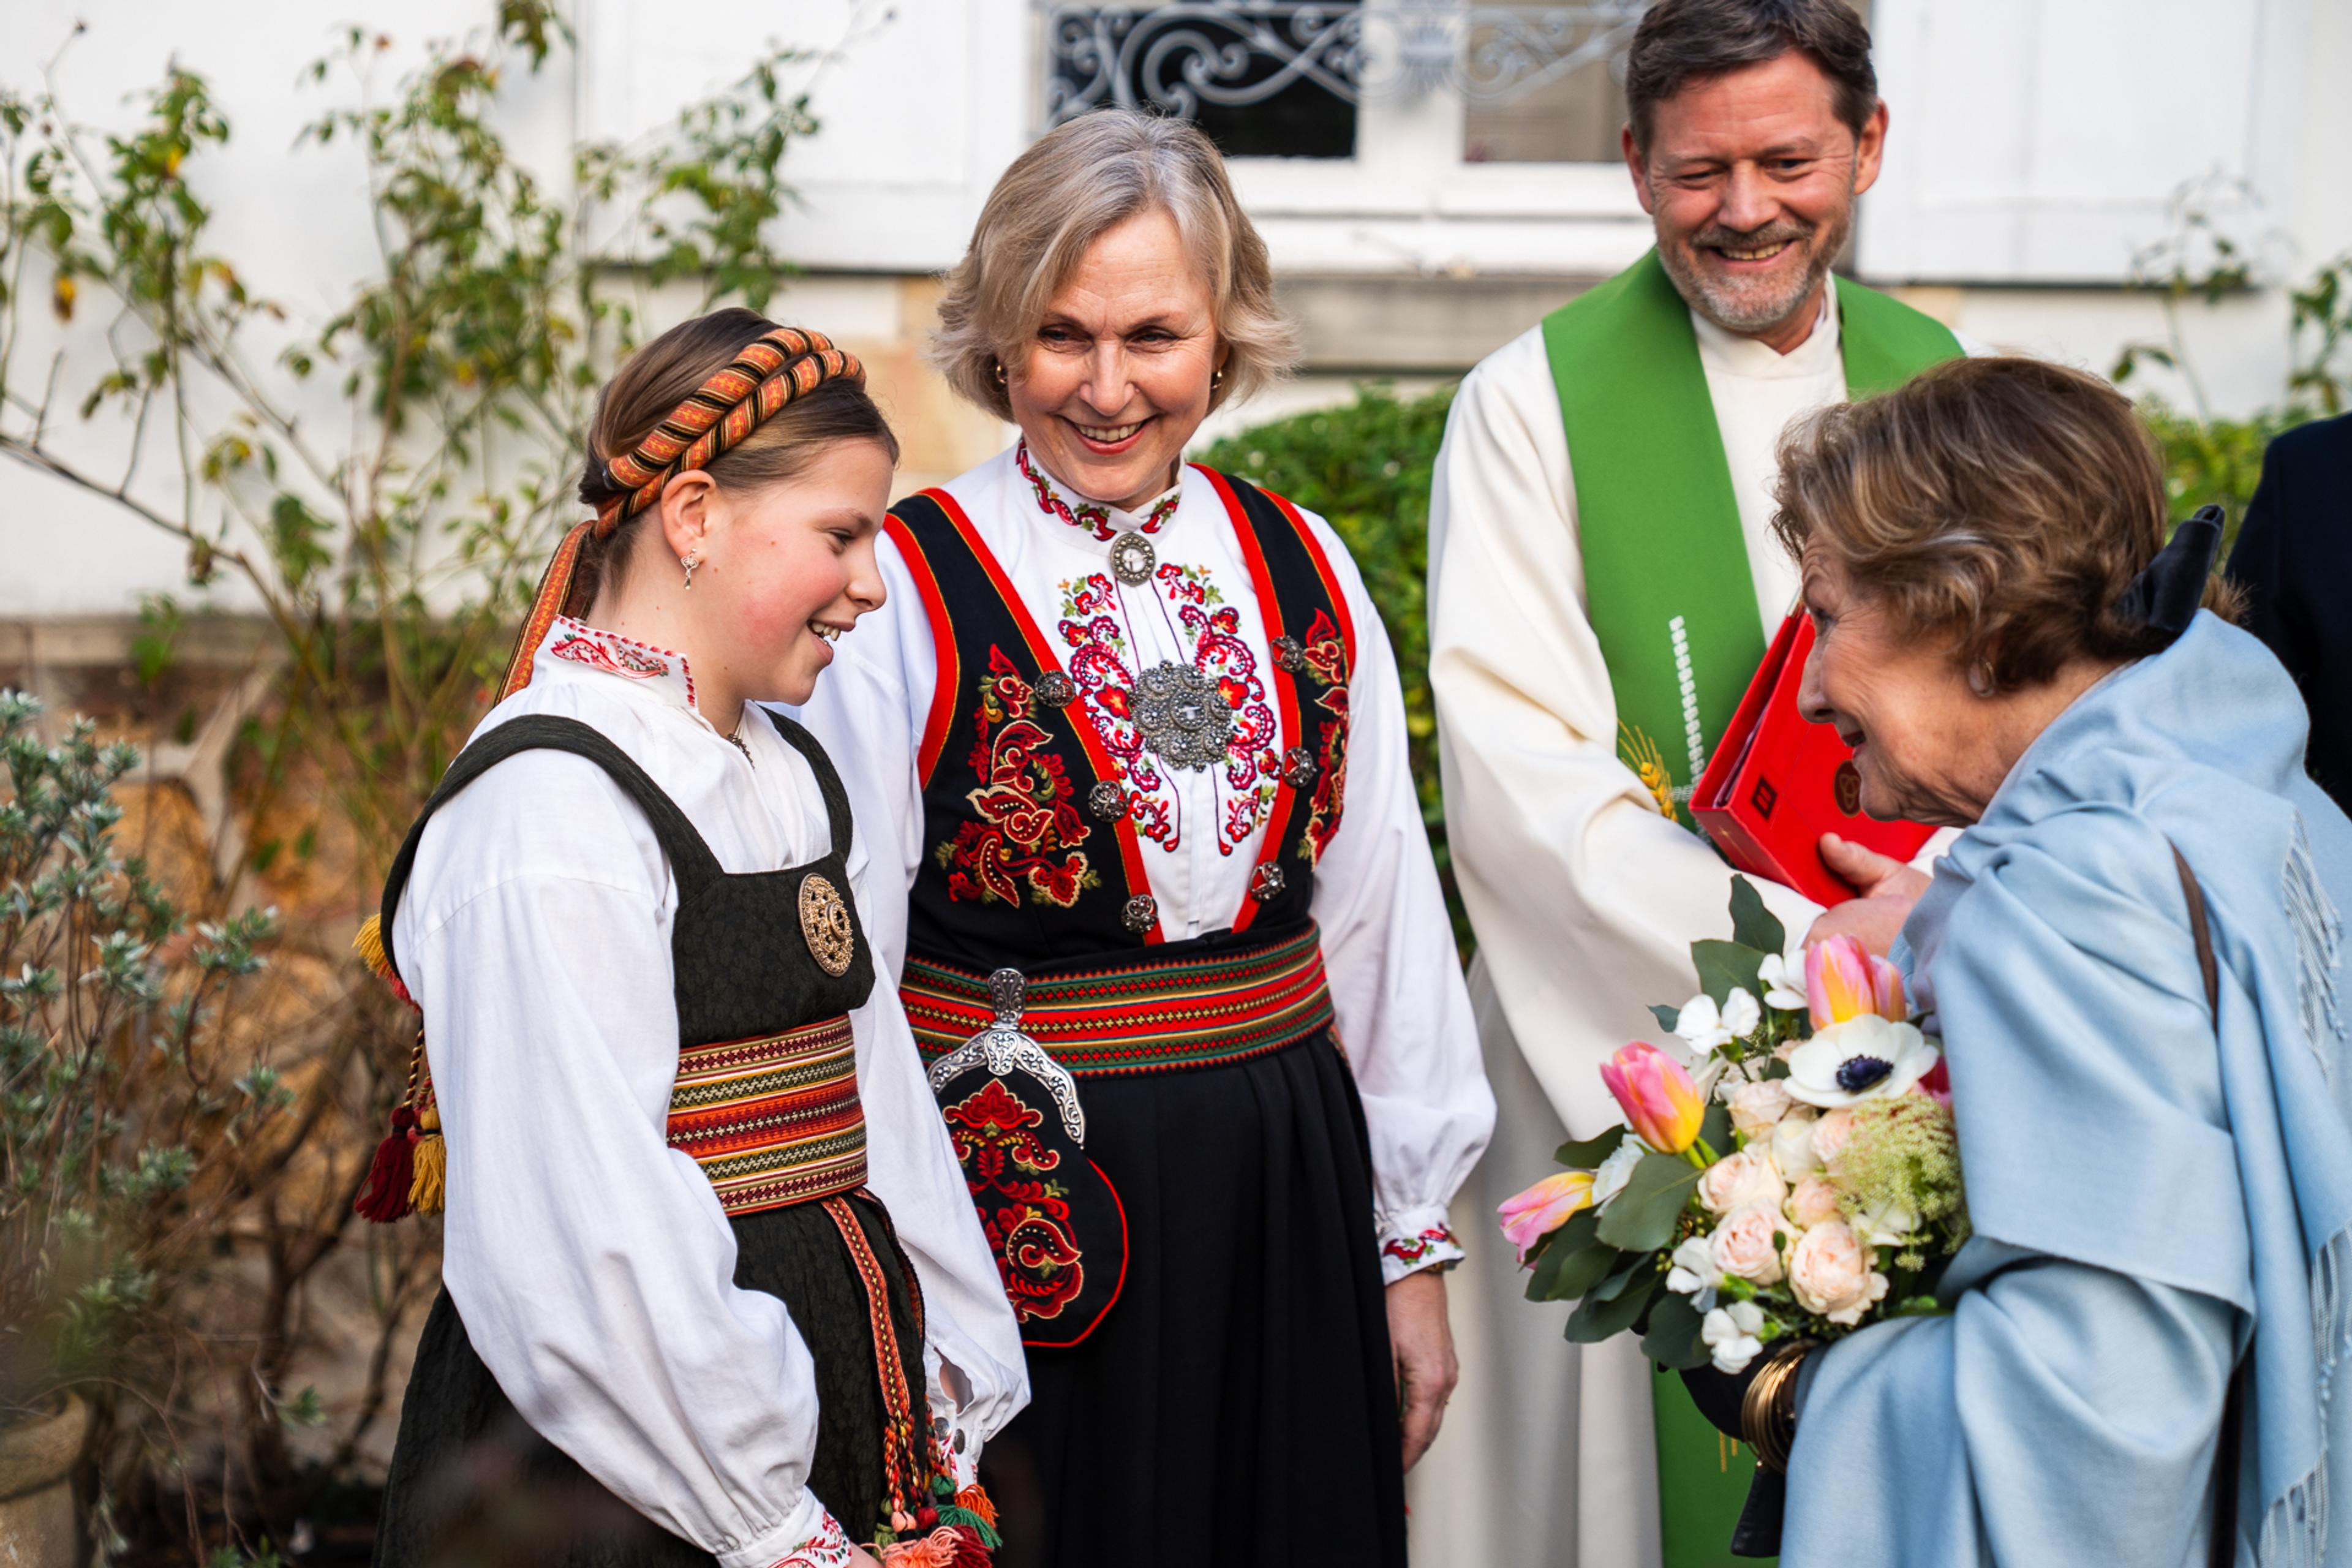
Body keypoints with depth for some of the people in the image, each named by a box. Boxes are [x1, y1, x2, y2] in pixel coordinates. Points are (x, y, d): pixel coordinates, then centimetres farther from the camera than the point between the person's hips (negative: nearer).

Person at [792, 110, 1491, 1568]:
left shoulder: (1301, 570, 5)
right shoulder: (903, 591, -8)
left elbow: (1384, 917, 10)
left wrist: (1414, 1244, 11)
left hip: (1289, 1212, 4)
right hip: (1015, 1215, -4)